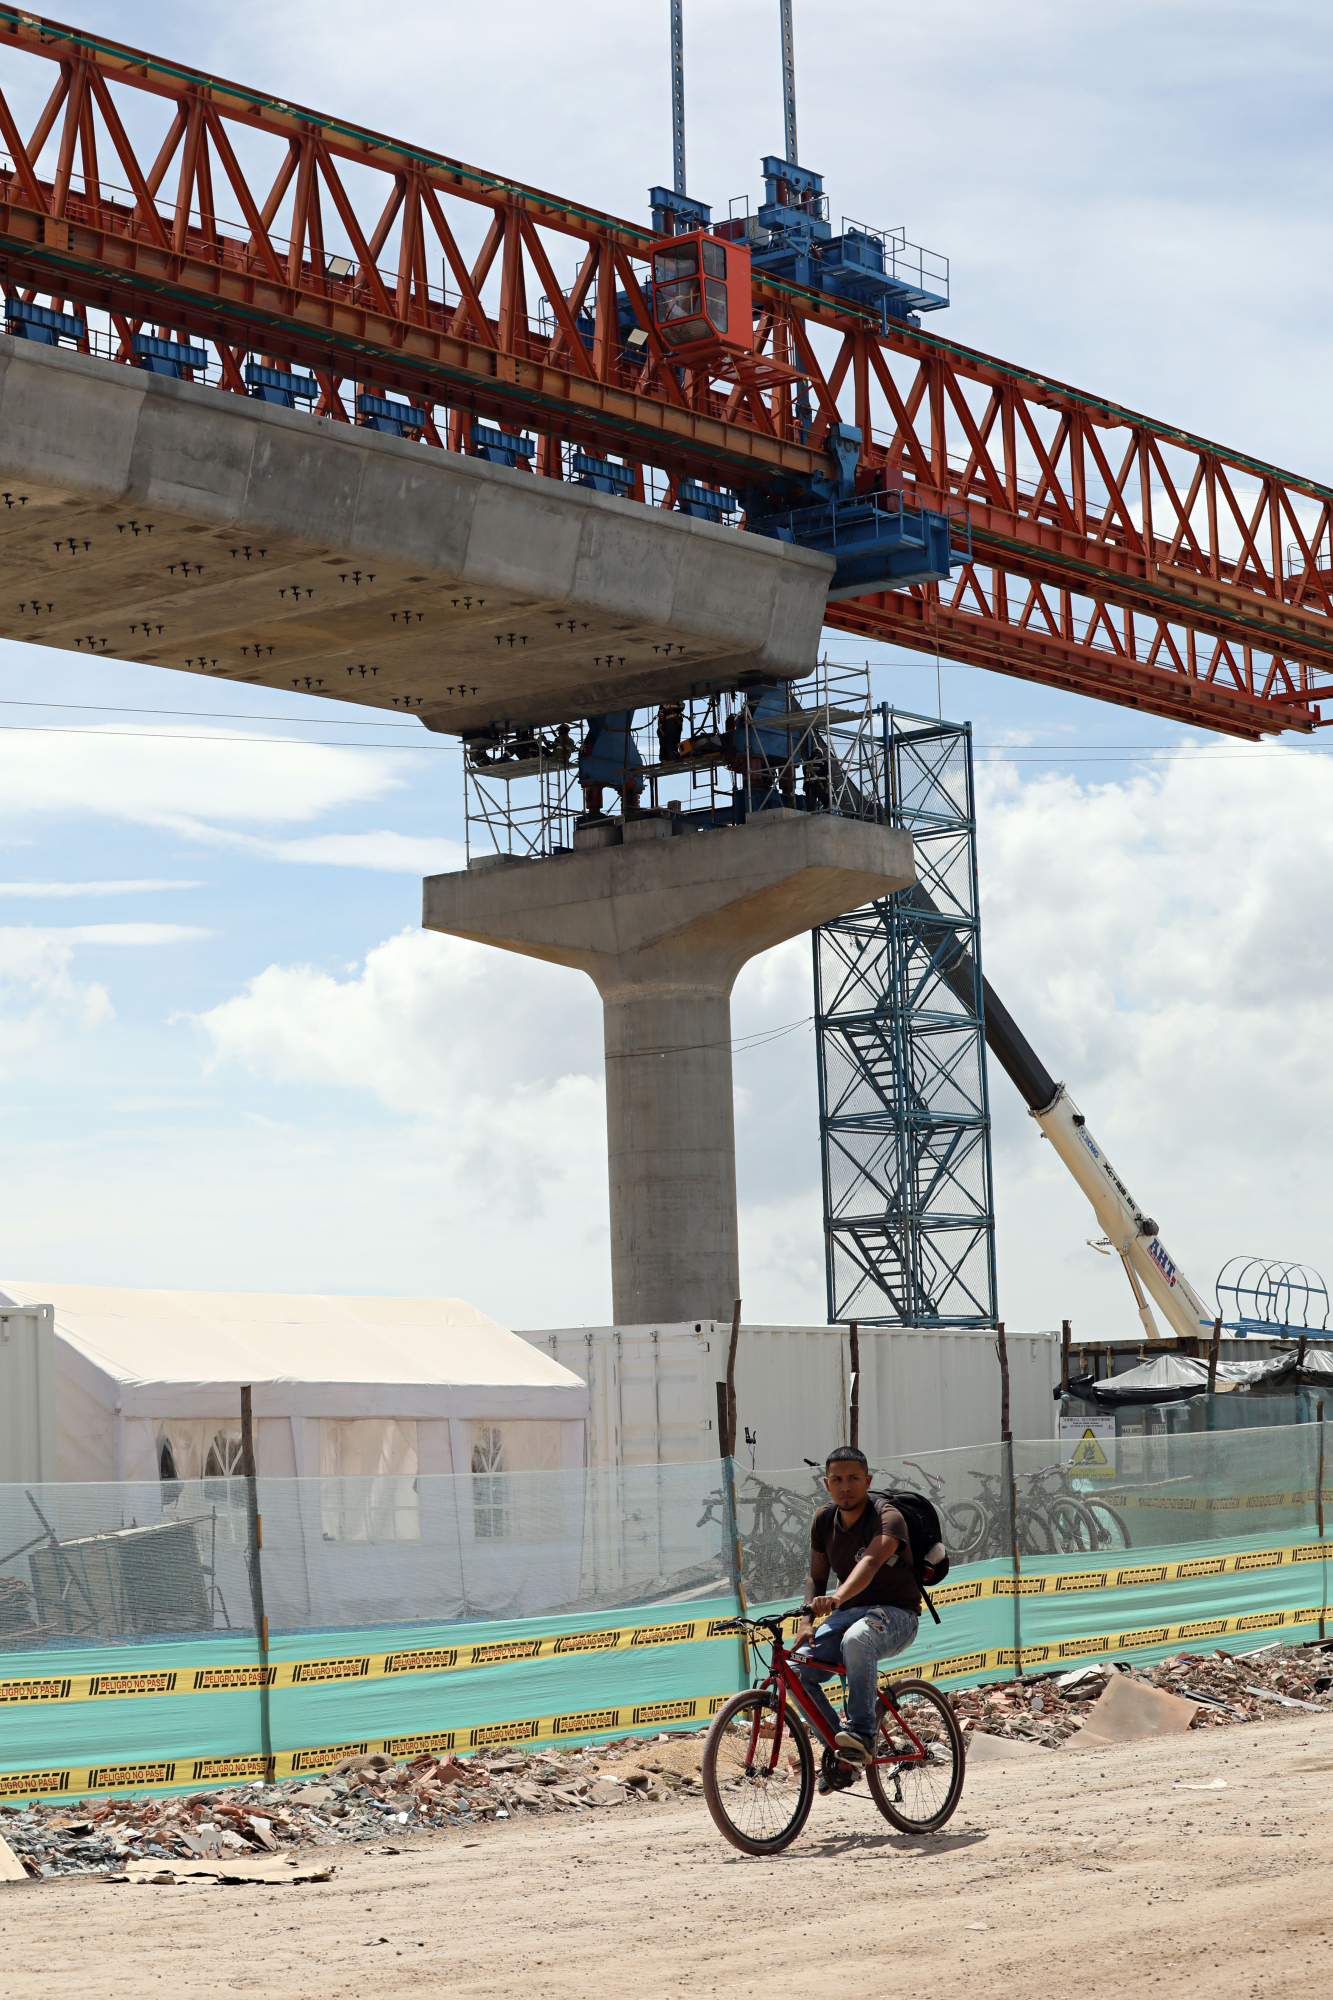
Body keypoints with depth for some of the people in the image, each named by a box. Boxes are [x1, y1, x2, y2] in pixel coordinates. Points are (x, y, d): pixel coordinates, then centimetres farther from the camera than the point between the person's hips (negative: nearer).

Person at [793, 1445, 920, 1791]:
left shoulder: (887, 1517, -18)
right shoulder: (824, 1520, 2)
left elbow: (871, 1562, -37)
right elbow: (816, 1576, 9)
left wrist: (836, 1598, -55)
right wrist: (806, 1623, -10)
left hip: (895, 1614, -6)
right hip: (848, 1612, 6)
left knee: (857, 1639, -41)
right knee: (796, 1670, -16)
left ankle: (862, 1733, -29)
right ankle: (838, 1753, 0)